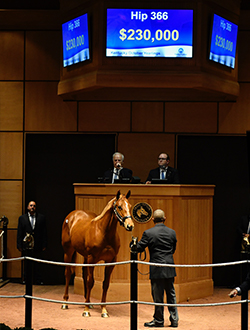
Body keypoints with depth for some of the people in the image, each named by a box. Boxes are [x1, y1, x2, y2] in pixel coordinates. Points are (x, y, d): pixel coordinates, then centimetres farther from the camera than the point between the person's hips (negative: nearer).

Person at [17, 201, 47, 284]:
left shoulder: (41, 218, 8)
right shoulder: (22, 218, 8)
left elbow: (44, 232, 6)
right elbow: (19, 233, 5)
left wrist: (44, 245, -1)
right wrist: (19, 245, -2)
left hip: (38, 246, 0)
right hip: (26, 246, 0)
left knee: (37, 264, 3)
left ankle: (38, 280, 8)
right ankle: (26, 279, 14)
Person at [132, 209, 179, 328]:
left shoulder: (148, 233, -11)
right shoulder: (172, 232, 2)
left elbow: (139, 248, -6)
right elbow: (173, 250, 12)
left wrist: (134, 244, 16)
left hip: (156, 270, -4)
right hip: (170, 269, 4)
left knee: (158, 296, 5)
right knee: (171, 295, 14)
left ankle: (158, 321, 14)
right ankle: (174, 319, 18)